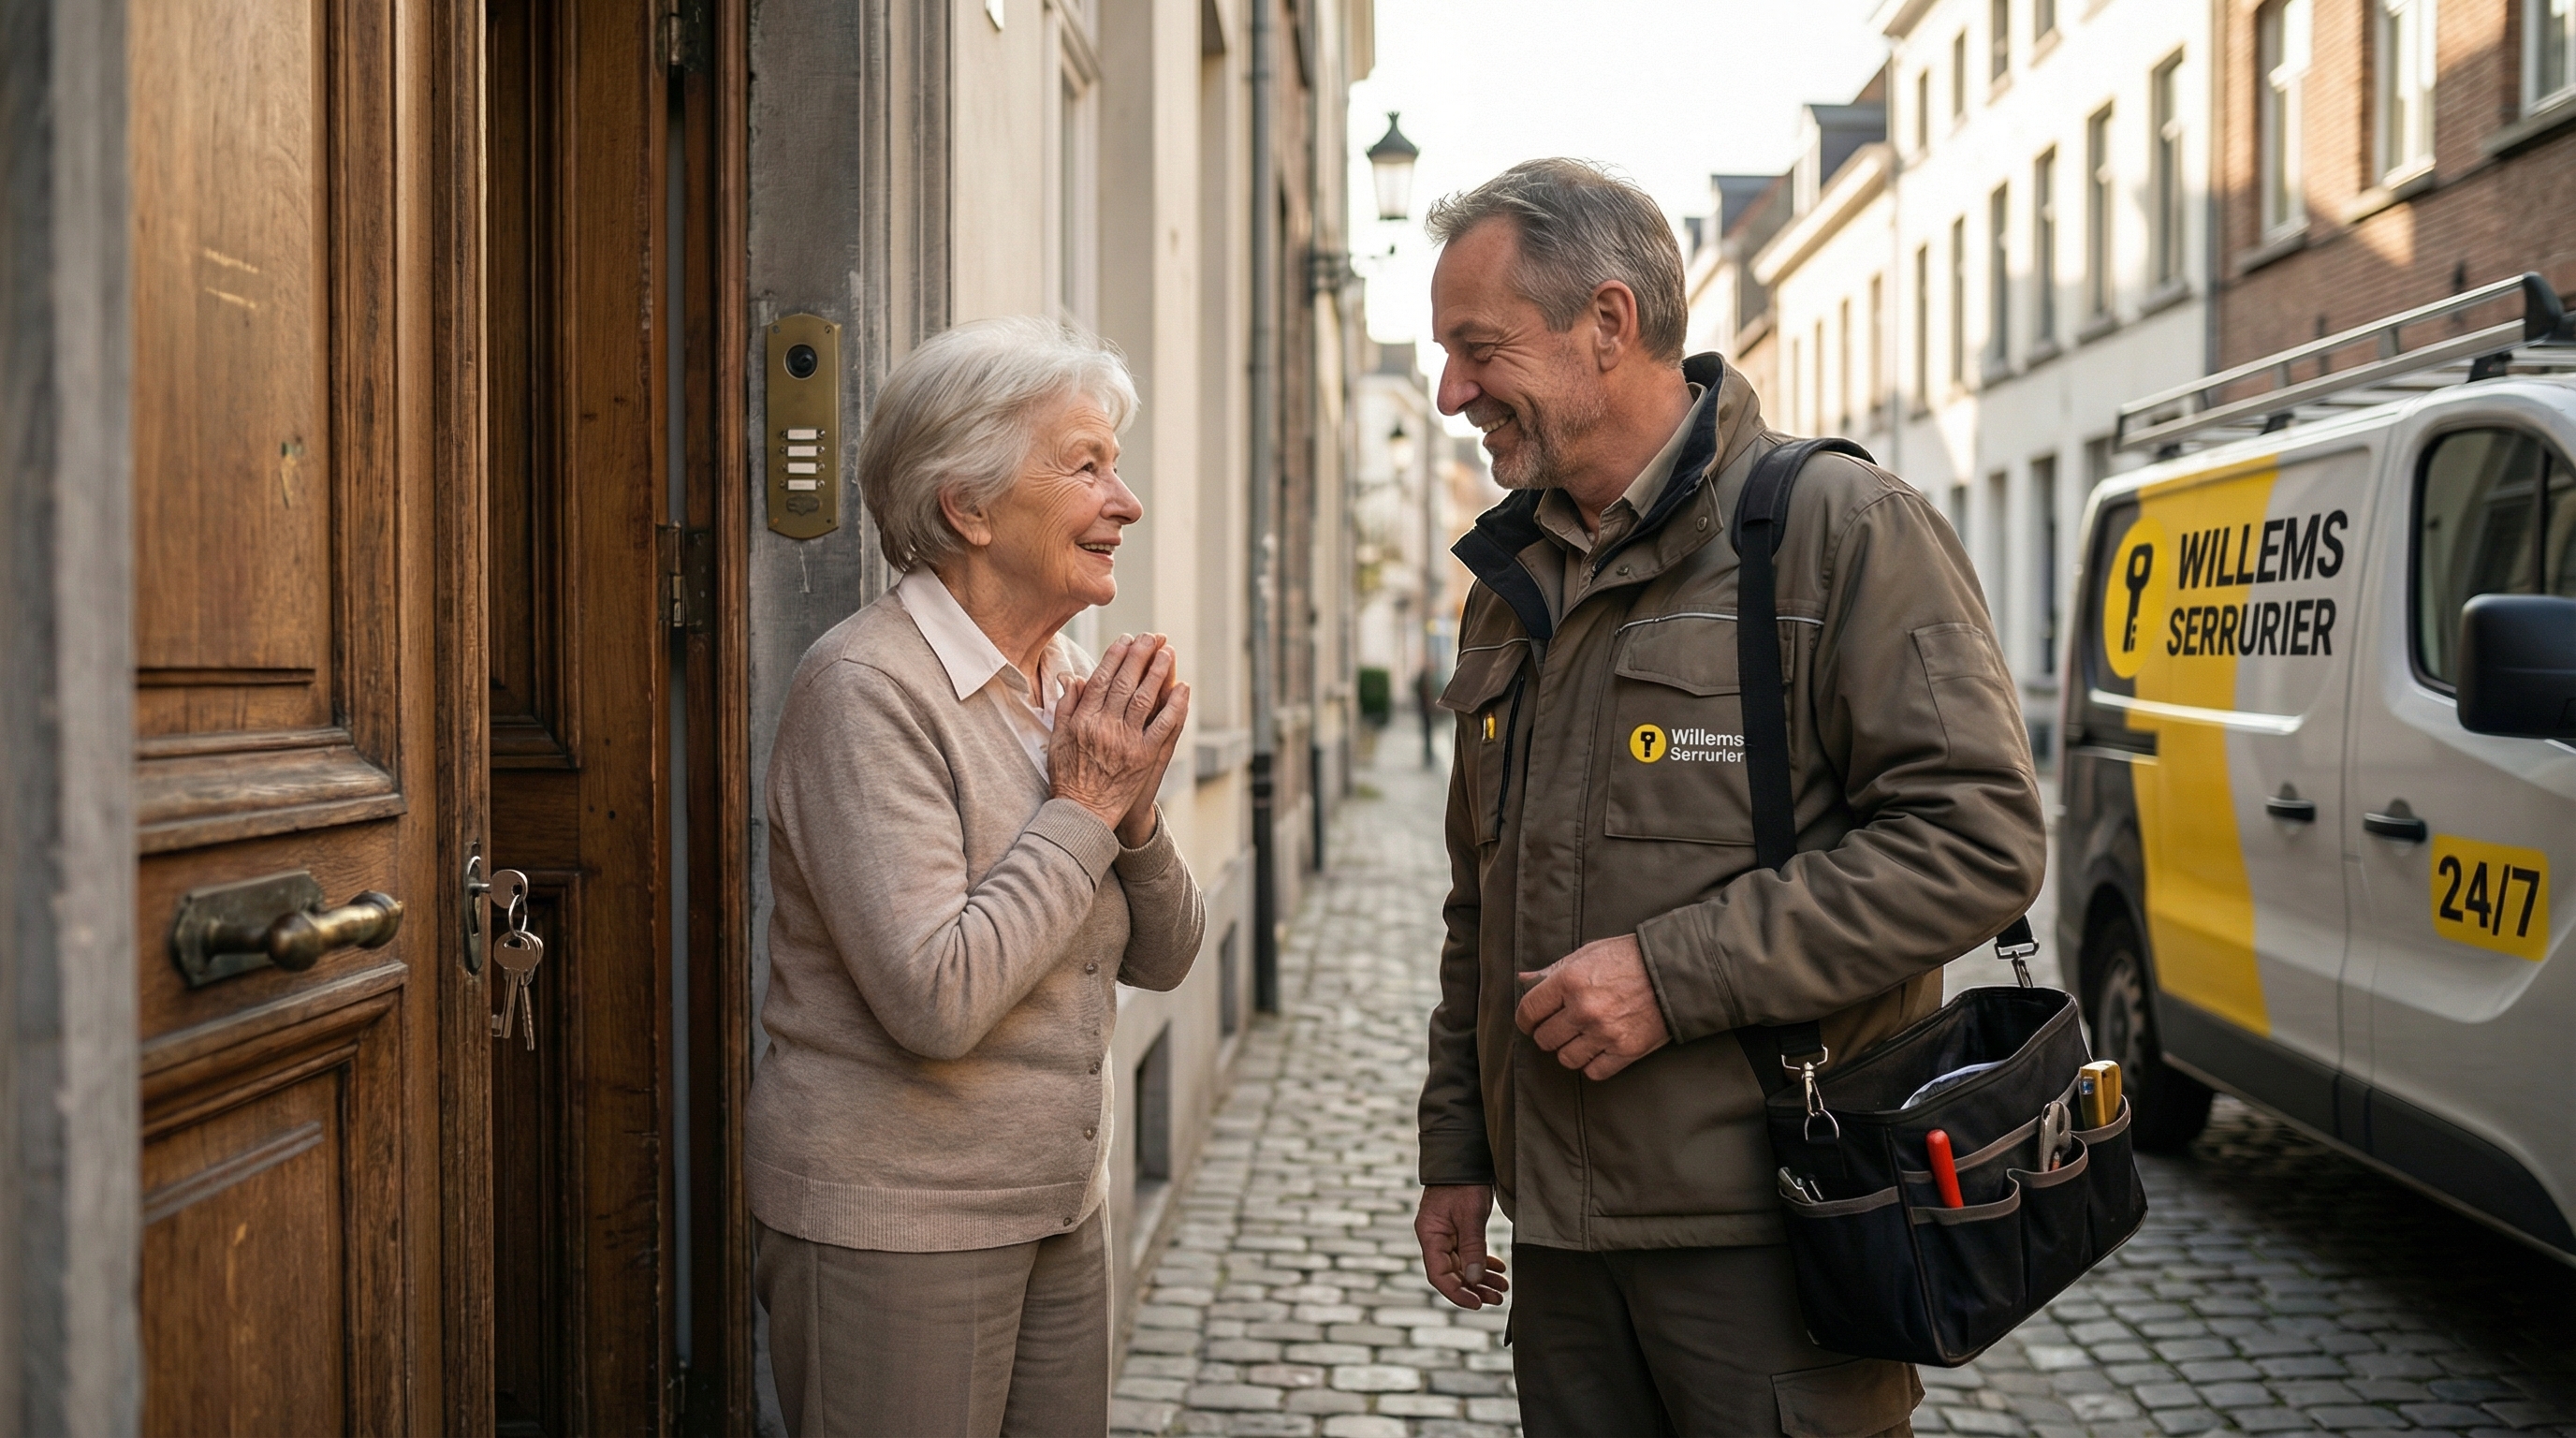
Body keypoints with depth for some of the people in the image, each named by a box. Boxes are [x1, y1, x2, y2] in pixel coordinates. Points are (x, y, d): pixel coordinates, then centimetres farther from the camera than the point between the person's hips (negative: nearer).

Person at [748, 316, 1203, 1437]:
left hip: (1058, 1211, 8)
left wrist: (1135, 811, -9)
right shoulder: (868, 687, -17)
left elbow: (1161, 959, 9)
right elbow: (937, 1000, -25)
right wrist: (1083, 811, -16)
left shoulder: (1069, 681, 6)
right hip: (893, 1228, -7)